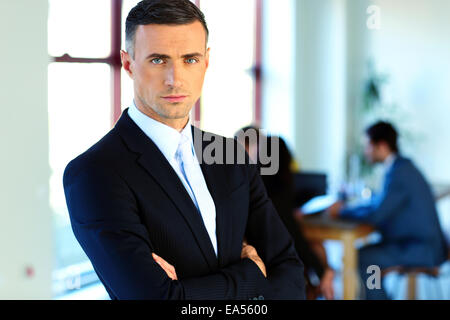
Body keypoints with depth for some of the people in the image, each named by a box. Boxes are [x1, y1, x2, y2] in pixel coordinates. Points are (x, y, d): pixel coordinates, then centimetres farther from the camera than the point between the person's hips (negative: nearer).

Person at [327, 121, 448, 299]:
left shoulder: (399, 172, -20)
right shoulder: (402, 166, 11)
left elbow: (376, 214, -25)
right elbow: (381, 203, 19)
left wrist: (342, 212, -10)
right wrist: (347, 207, 7)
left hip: (422, 251, -10)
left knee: (363, 258, -16)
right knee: (365, 250, 11)